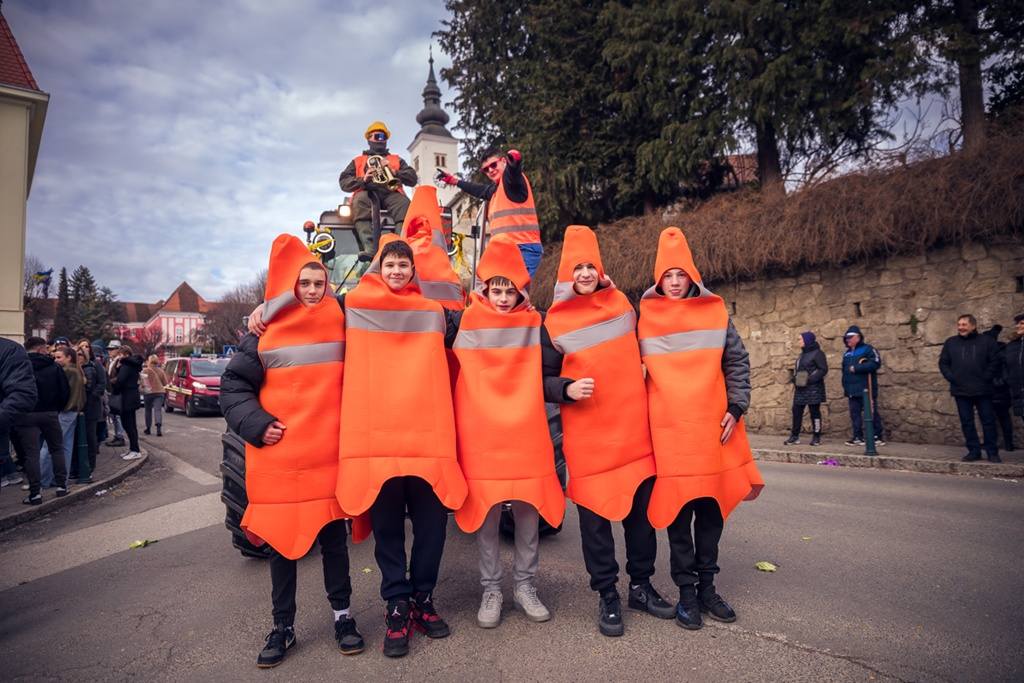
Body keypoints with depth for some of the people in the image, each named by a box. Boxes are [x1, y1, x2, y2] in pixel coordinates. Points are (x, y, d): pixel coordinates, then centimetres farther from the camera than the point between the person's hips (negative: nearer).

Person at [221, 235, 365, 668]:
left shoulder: (340, 326, 3)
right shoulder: (265, 332, -2)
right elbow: (234, 385, 2)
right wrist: (256, 424, -10)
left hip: (329, 456, 1)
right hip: (278, 458, -1)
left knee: (333, 537, 10)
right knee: (282, 539, 10)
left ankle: (343, 615, 26)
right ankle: (283, 626, 24)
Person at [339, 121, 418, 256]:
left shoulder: (396, 159, 32)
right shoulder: (358, 161, 31)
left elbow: (413, 179, 16)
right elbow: (344, 182, 16)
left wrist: (395, 172, -4)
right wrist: (363, 180, -5)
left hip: (390, 193, 1)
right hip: (367, 193, 0)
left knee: (404, 203, -36)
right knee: (360, 200, -38)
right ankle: (370, 249, -53)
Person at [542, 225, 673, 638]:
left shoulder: (623, 304, 7)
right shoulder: (555, 321, -3)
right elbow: (545, 378, 0)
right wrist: (566, 389, -18)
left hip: (634, 427, 4)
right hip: (587, 435, -3)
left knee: (642, 509, 10)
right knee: (595, 515, 2)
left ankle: (641, 585, 28)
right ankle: (607, 595, 18)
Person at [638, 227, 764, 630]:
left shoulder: (716, 312, 7)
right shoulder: (645, 317, 3)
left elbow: (738, 362, 10)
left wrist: (736, 407, 0)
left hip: (714, 427, 2)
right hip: (668, 430, -2)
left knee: (712, 507, 10)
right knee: (677, 509, 3)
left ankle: (707, 585, 26)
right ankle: (686, 590, 16)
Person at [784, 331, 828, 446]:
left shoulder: (817, 353, -8)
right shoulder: (802, 354, 17)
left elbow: (823, 369, -14)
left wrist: (810, 379, -21)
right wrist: (795, 381, 9)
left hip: (813, 388, -8)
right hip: (800, 388, 8)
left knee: (814, 411, 0)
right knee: (796, 411, 5)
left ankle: (816, 437, 10)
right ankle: (795, 436, 10)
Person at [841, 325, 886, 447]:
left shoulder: (867, 349, -2)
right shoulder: (847, 353, 20)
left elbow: (876, 363, -19)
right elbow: (844, 372, 24)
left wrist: (856, 368, -17)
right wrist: (846, 389, 18)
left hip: (866, 390, -7)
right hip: (852, 391, 7)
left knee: (872, 413, -3)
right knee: (855, 414, 6)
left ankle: (877, 437, 4)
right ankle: (858, 437, 11)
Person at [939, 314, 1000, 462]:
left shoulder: (986, 341, 2)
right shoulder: (951, 342, 8)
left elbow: (994, 361, 0)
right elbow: (943, 363, 10)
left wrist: (985, 378, -8)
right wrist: (951, 378, -3)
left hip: (982, 390, -2)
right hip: (960, 390, 2)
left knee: (988, 421, 2)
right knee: (966, 422, 5)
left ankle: (992, 452, 11)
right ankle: (974, 451, 13)